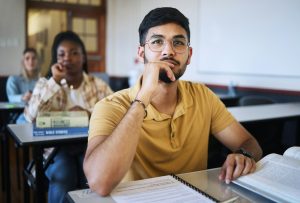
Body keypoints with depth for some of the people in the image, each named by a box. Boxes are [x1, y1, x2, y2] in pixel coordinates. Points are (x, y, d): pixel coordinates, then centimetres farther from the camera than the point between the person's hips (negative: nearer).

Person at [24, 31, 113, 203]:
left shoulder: (98, 84, 7)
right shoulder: (45, 84, 6)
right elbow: (31, 117, -11)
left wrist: (88, 114, -18)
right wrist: (55, 81, -14)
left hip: (91, 145, 1)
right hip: (56, 147, 0)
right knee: (63, 177, -29)